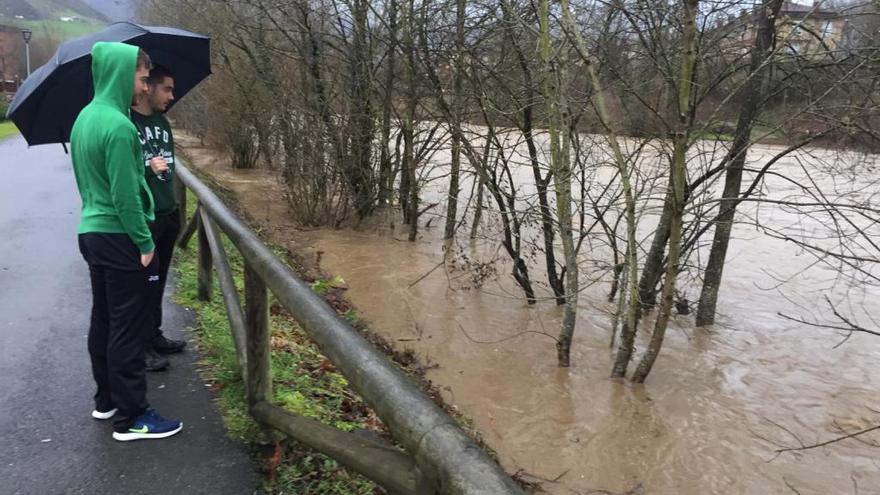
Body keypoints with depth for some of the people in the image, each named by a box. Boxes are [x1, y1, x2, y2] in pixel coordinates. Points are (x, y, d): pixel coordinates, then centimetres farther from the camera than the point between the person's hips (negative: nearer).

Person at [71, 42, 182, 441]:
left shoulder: (85, 118, 11)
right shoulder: (118, 125, -19)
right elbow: (125, 195, -21)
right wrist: (145, 243, -15)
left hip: (92, 232, 10)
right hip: (120, 239, -10)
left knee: (103, 322, 16)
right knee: (127, 329, -3)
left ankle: (107, 399, 29)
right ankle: (131, 417, 6)